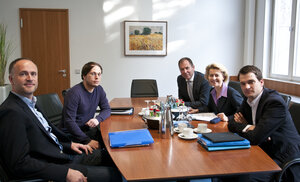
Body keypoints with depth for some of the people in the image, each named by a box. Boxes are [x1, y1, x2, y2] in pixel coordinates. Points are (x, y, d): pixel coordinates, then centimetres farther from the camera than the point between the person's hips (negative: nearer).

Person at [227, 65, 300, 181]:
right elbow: (232, 124, 9)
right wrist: (248, 127, -10)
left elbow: (255, 138, -27)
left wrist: (245, 127, -8)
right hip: (263, 152, 8)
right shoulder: (248, 100, 4)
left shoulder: (275, 102, -22)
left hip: (282, 159, -8)